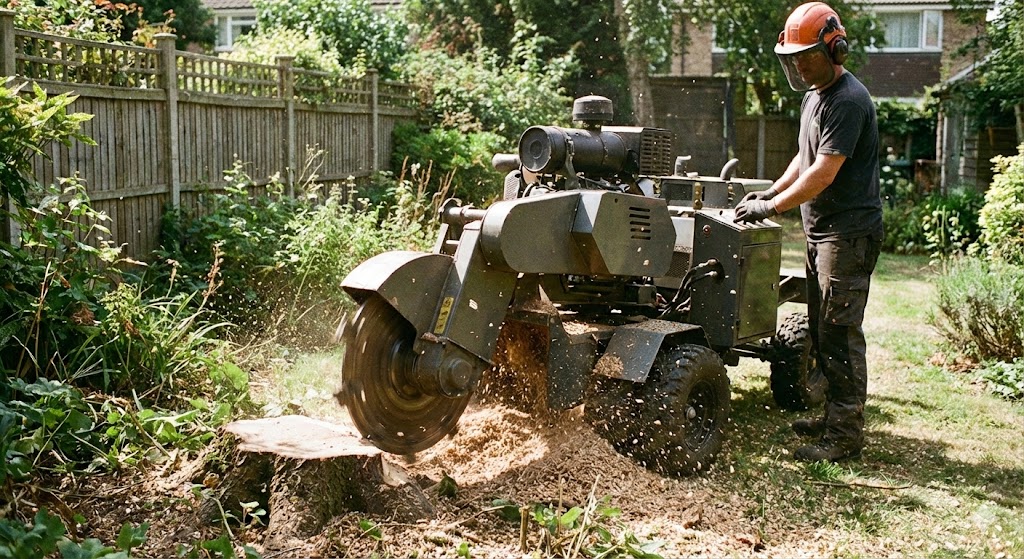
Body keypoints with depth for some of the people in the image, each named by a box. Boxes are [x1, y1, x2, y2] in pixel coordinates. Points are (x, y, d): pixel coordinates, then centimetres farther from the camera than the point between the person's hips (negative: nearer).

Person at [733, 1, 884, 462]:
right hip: (822, 230, 10)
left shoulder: (848, 101, -16)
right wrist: (771, 192, 11)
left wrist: (772, 207, -18)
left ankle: (845, 436, -2)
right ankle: (835, 416, 25)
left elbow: (824, 172, -21)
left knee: (839, 333, -8)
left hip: (849, 233, -10)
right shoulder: (814, 95, 16)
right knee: (821, 329, 14)